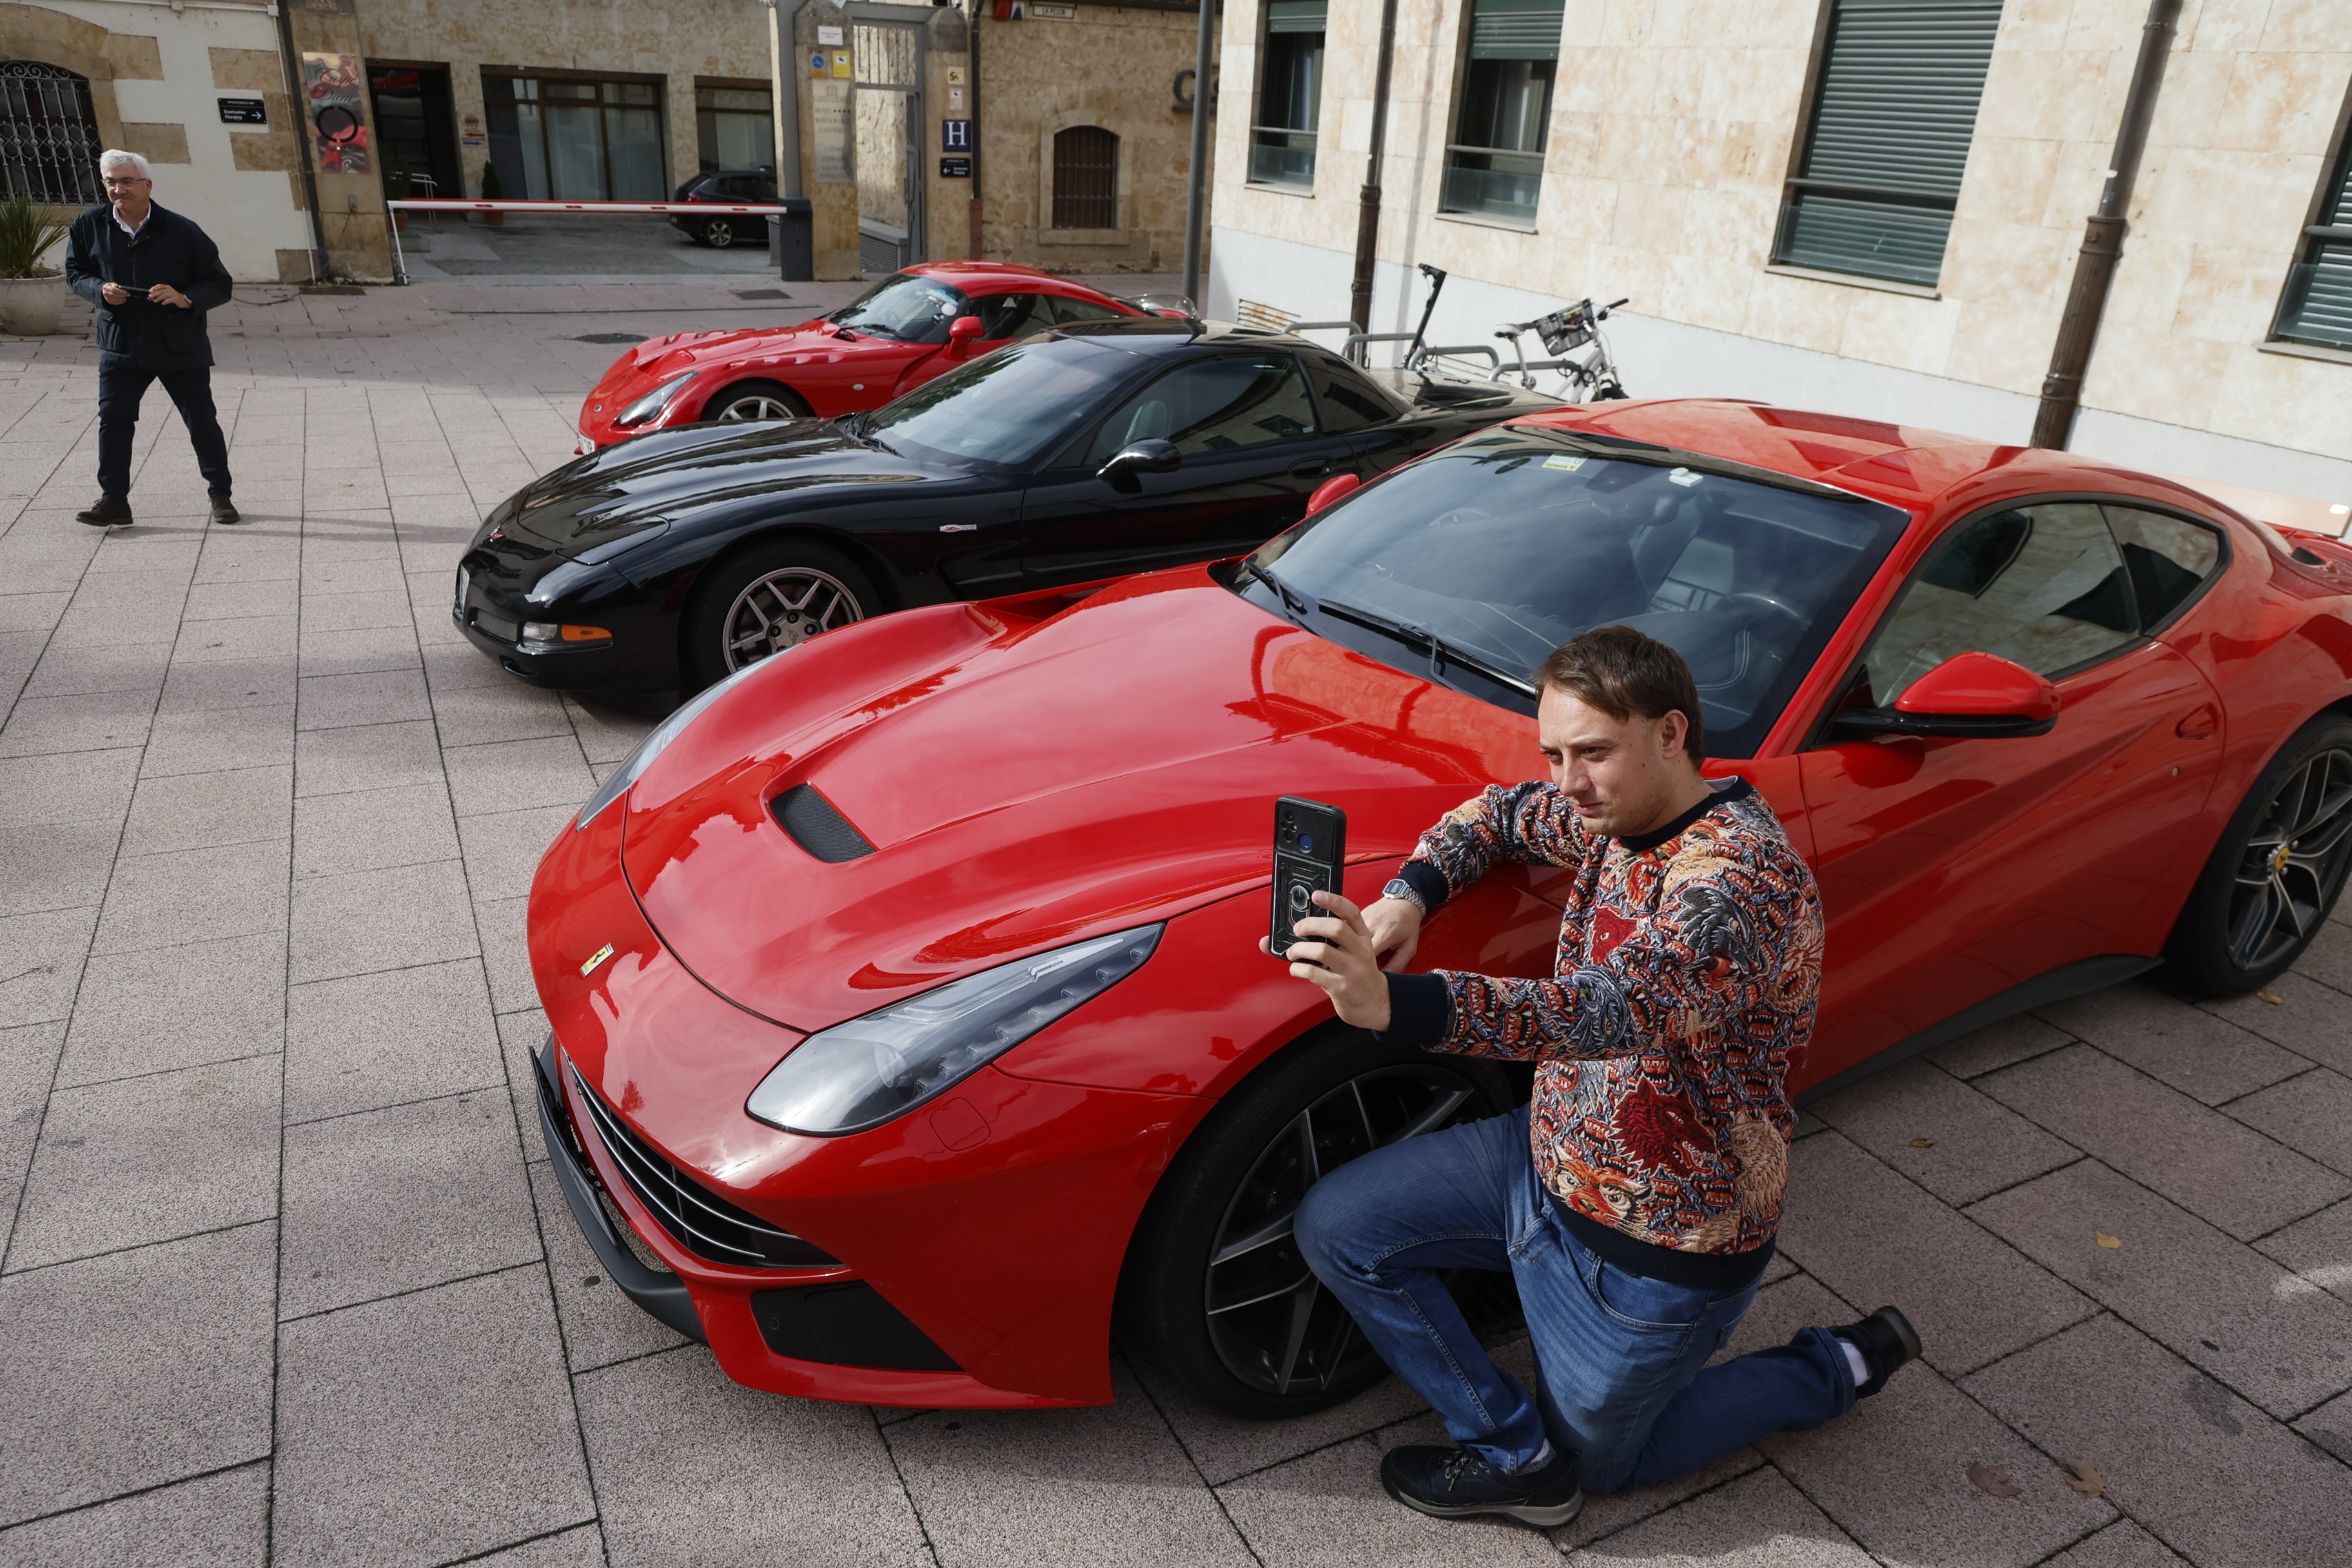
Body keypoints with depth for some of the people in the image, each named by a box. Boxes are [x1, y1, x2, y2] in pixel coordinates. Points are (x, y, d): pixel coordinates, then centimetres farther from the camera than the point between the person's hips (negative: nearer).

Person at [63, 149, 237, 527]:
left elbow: (220, 284, -5)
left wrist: (185, 298, -24)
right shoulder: (89, 225, 0)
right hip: (120, 344, 2)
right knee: (113, 419, -2)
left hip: (181, 346, -2)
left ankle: (220, 494, 21)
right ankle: (114, 499, 6)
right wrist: (100, 290, -11)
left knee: (202, 422, 5)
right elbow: (75, 272, 11)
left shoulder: (181, 230, -8)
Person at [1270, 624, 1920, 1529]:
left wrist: (1393, 1004, -63)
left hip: (1656, 1249, -8)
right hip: (1551, 1153, 8)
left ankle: (1834, 1372, 28)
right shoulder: (1621, 815, -4)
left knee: (1598, 1459, 15)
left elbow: (1614, 1011, -48)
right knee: (1336, 1228, -1)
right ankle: (1518, 1453, 6)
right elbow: (1503, 812, 14)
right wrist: (1410, 895, -8)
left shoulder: (1741, 877, -32)